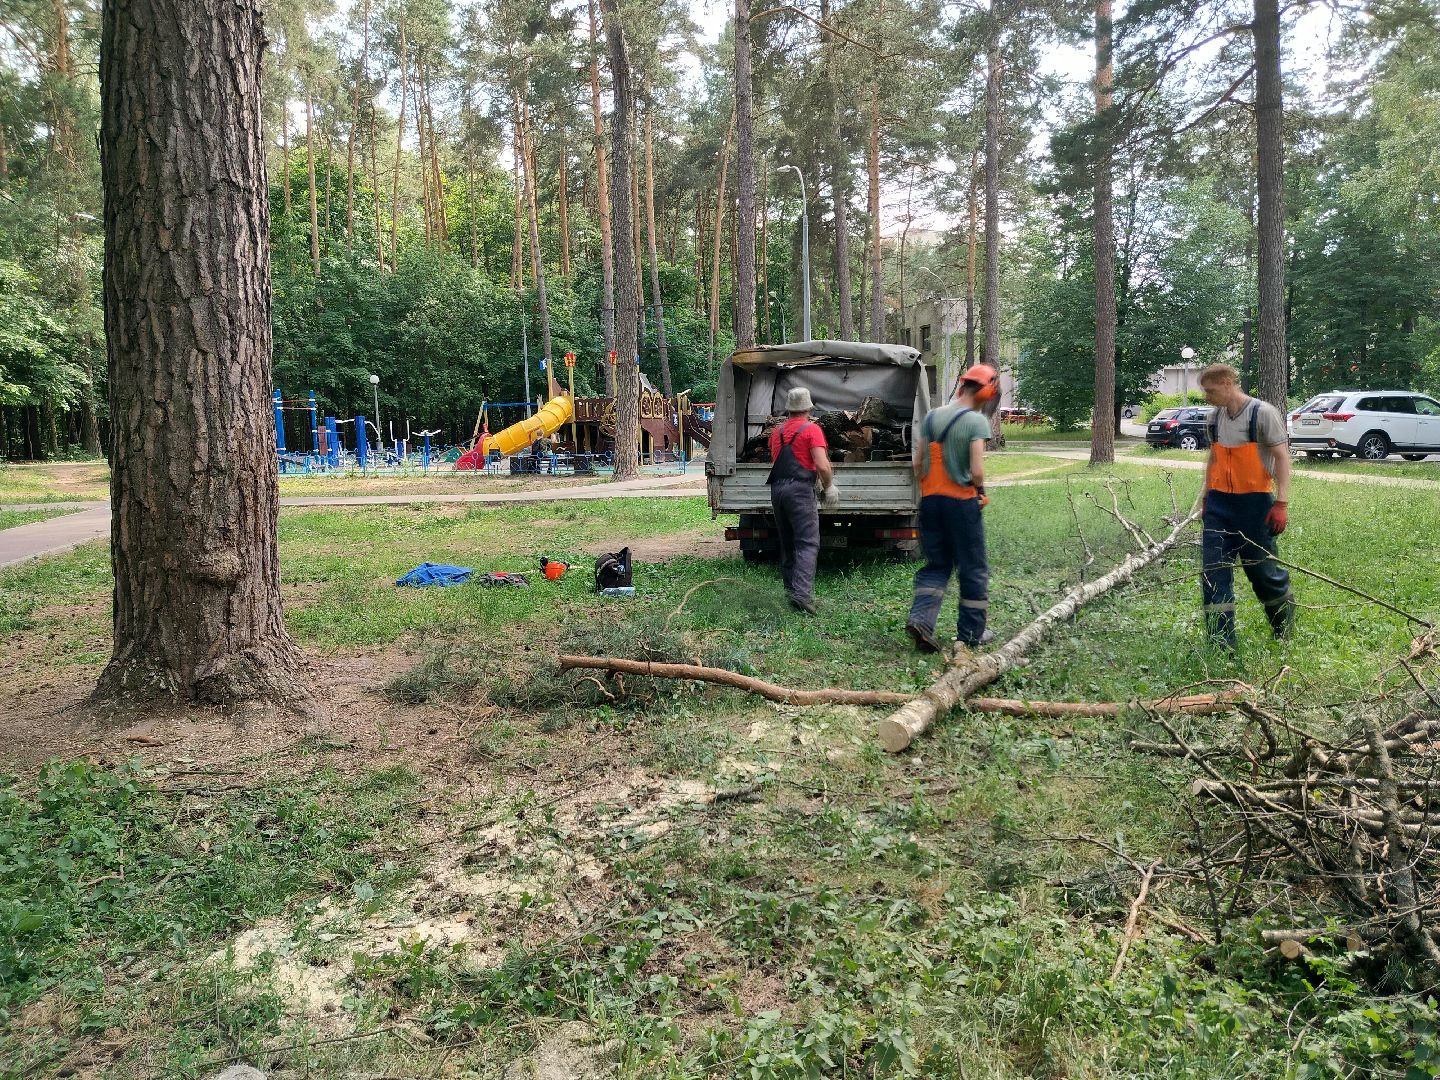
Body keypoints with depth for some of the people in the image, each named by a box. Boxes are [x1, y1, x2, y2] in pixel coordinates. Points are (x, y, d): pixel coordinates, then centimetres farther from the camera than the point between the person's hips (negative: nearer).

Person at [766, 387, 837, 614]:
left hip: (777, 489, 7)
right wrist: (829, 486, 1)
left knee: (787, 543, 14)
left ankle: (791, 590, 17)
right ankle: (802, 593, -23)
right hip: (800, 489, -6)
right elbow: (823, 466, -13)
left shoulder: (777, 431, 16)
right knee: (807, 543, -10)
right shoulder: (812, 429, -4)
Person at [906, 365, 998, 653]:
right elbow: (977, 471, -17)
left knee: (936, 565, 14)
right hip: (962, 502, -5)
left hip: (930, 500, 5)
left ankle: (921, 618, -5)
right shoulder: (977, 421, -11)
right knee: (973, 569, 9)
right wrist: (981, 490, 3)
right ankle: (971, 633, 16)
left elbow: (917, 463, 7)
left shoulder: (931, 417, 6)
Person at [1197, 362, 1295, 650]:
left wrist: (1282, 503, -15)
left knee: (1262, 568, 7)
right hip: (1219, 503, 5)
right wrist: (1206, 498, 19)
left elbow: (1282, 456, -10)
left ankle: (1284, 631, 35)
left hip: (1254, 502, -5)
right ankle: (1221, 642, 1)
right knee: (1214, 570, -3)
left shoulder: (1263, 413, -9)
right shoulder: (1216, 418, 8)